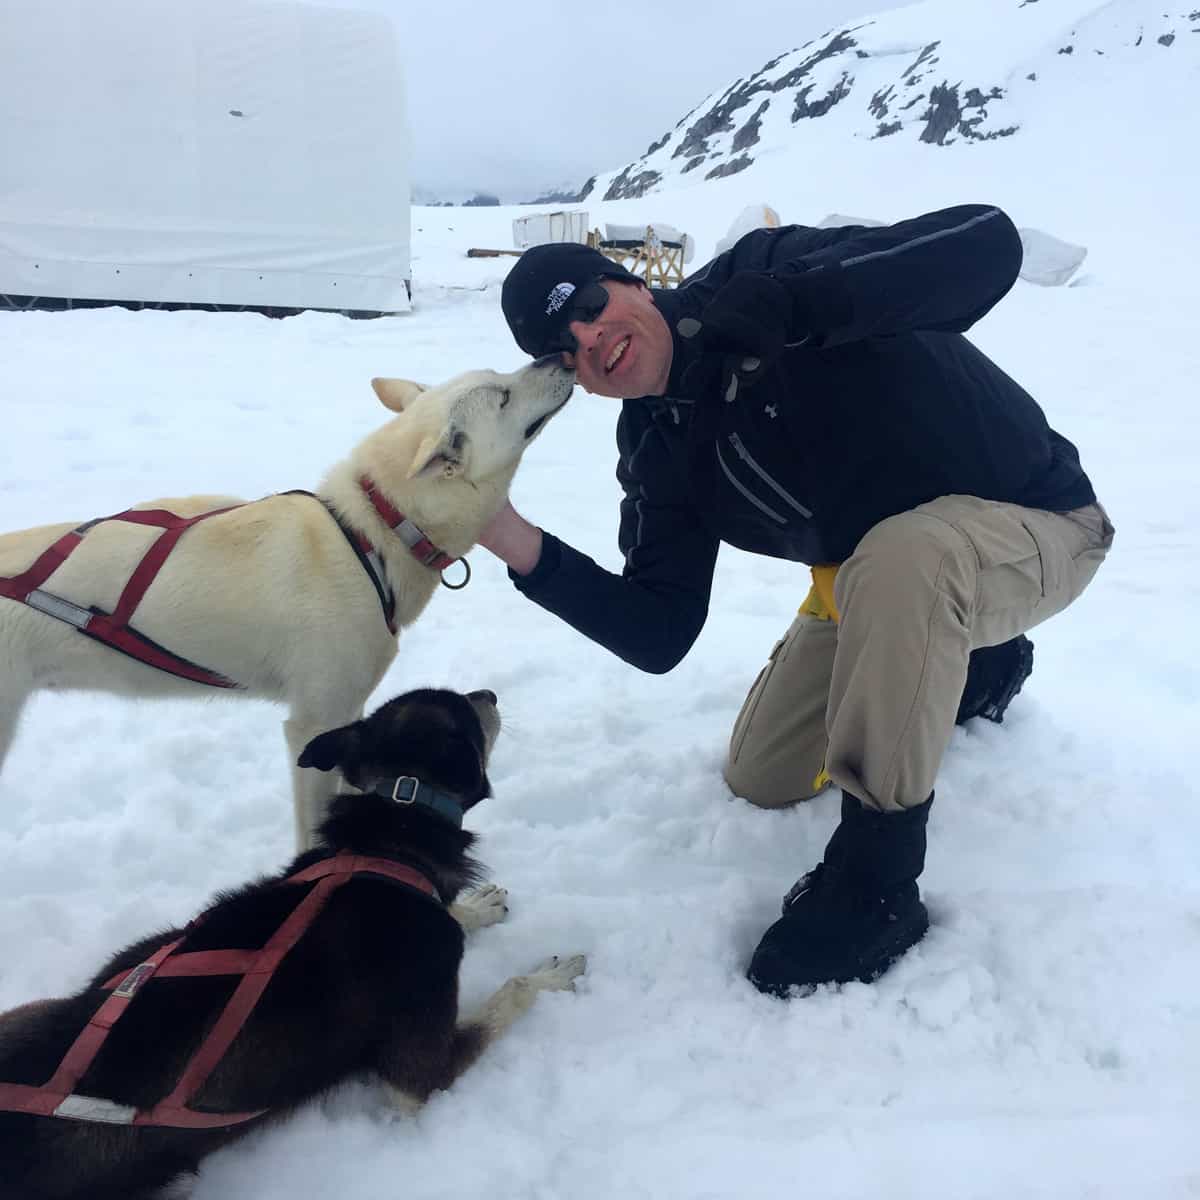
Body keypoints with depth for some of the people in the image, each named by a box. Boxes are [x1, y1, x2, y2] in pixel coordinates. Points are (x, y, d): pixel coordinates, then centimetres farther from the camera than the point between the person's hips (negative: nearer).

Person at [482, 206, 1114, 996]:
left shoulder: (762, 271, -22)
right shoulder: (657, 456, -6)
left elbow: (987, 244, -31)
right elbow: (659, 637, -13)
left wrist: (795, 305, -42)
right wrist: (522, 547, -23)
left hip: (1031, 523, -6)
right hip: (869, 575, 7)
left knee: (894, 557, -42)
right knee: (761, 781, 11)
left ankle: (875, 882, -24)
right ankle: (976, 665, 29)